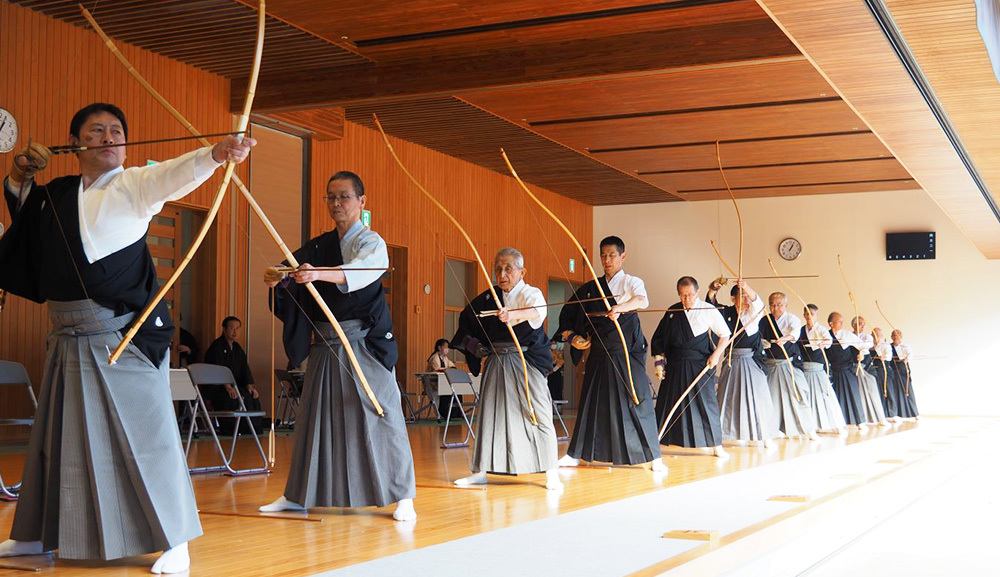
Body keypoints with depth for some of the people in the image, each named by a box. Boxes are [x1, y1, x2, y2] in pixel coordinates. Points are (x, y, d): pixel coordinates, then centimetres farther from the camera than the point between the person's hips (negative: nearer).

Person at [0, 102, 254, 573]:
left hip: (126, 336, -6)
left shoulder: (133, 185, -4)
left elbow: (175, 173, -24)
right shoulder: (55, 194, 13)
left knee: (146, 432, -7)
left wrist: (216, 154, -43)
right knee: (55, 435, 15)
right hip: (69, 338, 6)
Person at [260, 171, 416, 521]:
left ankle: (402, 496, 1)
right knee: (314, 416, 10)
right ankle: (298, 495, 20)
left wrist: (319, 273, -43)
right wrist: (278, 279, -14)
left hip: (365, 344, -5)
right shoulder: (317, 247, 14)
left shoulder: (372, 243, -6)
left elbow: (359, 272, -26)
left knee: (380, 416, -6)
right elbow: (295, 273, 9)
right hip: (325, 345, 6)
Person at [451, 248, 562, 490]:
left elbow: (537, 311, -30)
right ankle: (481, 471, 15)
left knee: (539, 414, -7)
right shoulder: (488, 298, 8)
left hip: (526, 362, -5)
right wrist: (471, 343, 7)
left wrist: (513, 314, -49)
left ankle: (551, 473, 1)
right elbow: (466, 319, 23)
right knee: (488, 413, 7)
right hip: (495, 363, 5)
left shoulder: (531, 293, -5)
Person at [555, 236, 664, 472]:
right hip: (599, 355, 4)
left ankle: (654, 457, -1)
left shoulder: (632, 282, -3)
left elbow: (642, 300, -27)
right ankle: (575, 454, 17)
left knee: (637, 402, -7)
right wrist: (571, 334, 5)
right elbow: (568, 312, 21)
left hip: (628, 354, -4)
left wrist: (620, 307, -46)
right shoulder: (591, 288, 10)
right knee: (591, 402, 9)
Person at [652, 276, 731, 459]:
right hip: (674, 366, 3)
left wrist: (716, 354, -9)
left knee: (706, 402, -3)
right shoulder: (672, 312, 4)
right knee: (667, 402, 8)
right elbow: (659, 338, 12)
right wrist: (659, 361, 6)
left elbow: (725, 335, 2)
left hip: (699, 365, -3)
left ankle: (717, 446, 8)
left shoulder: (709, 311, -4)